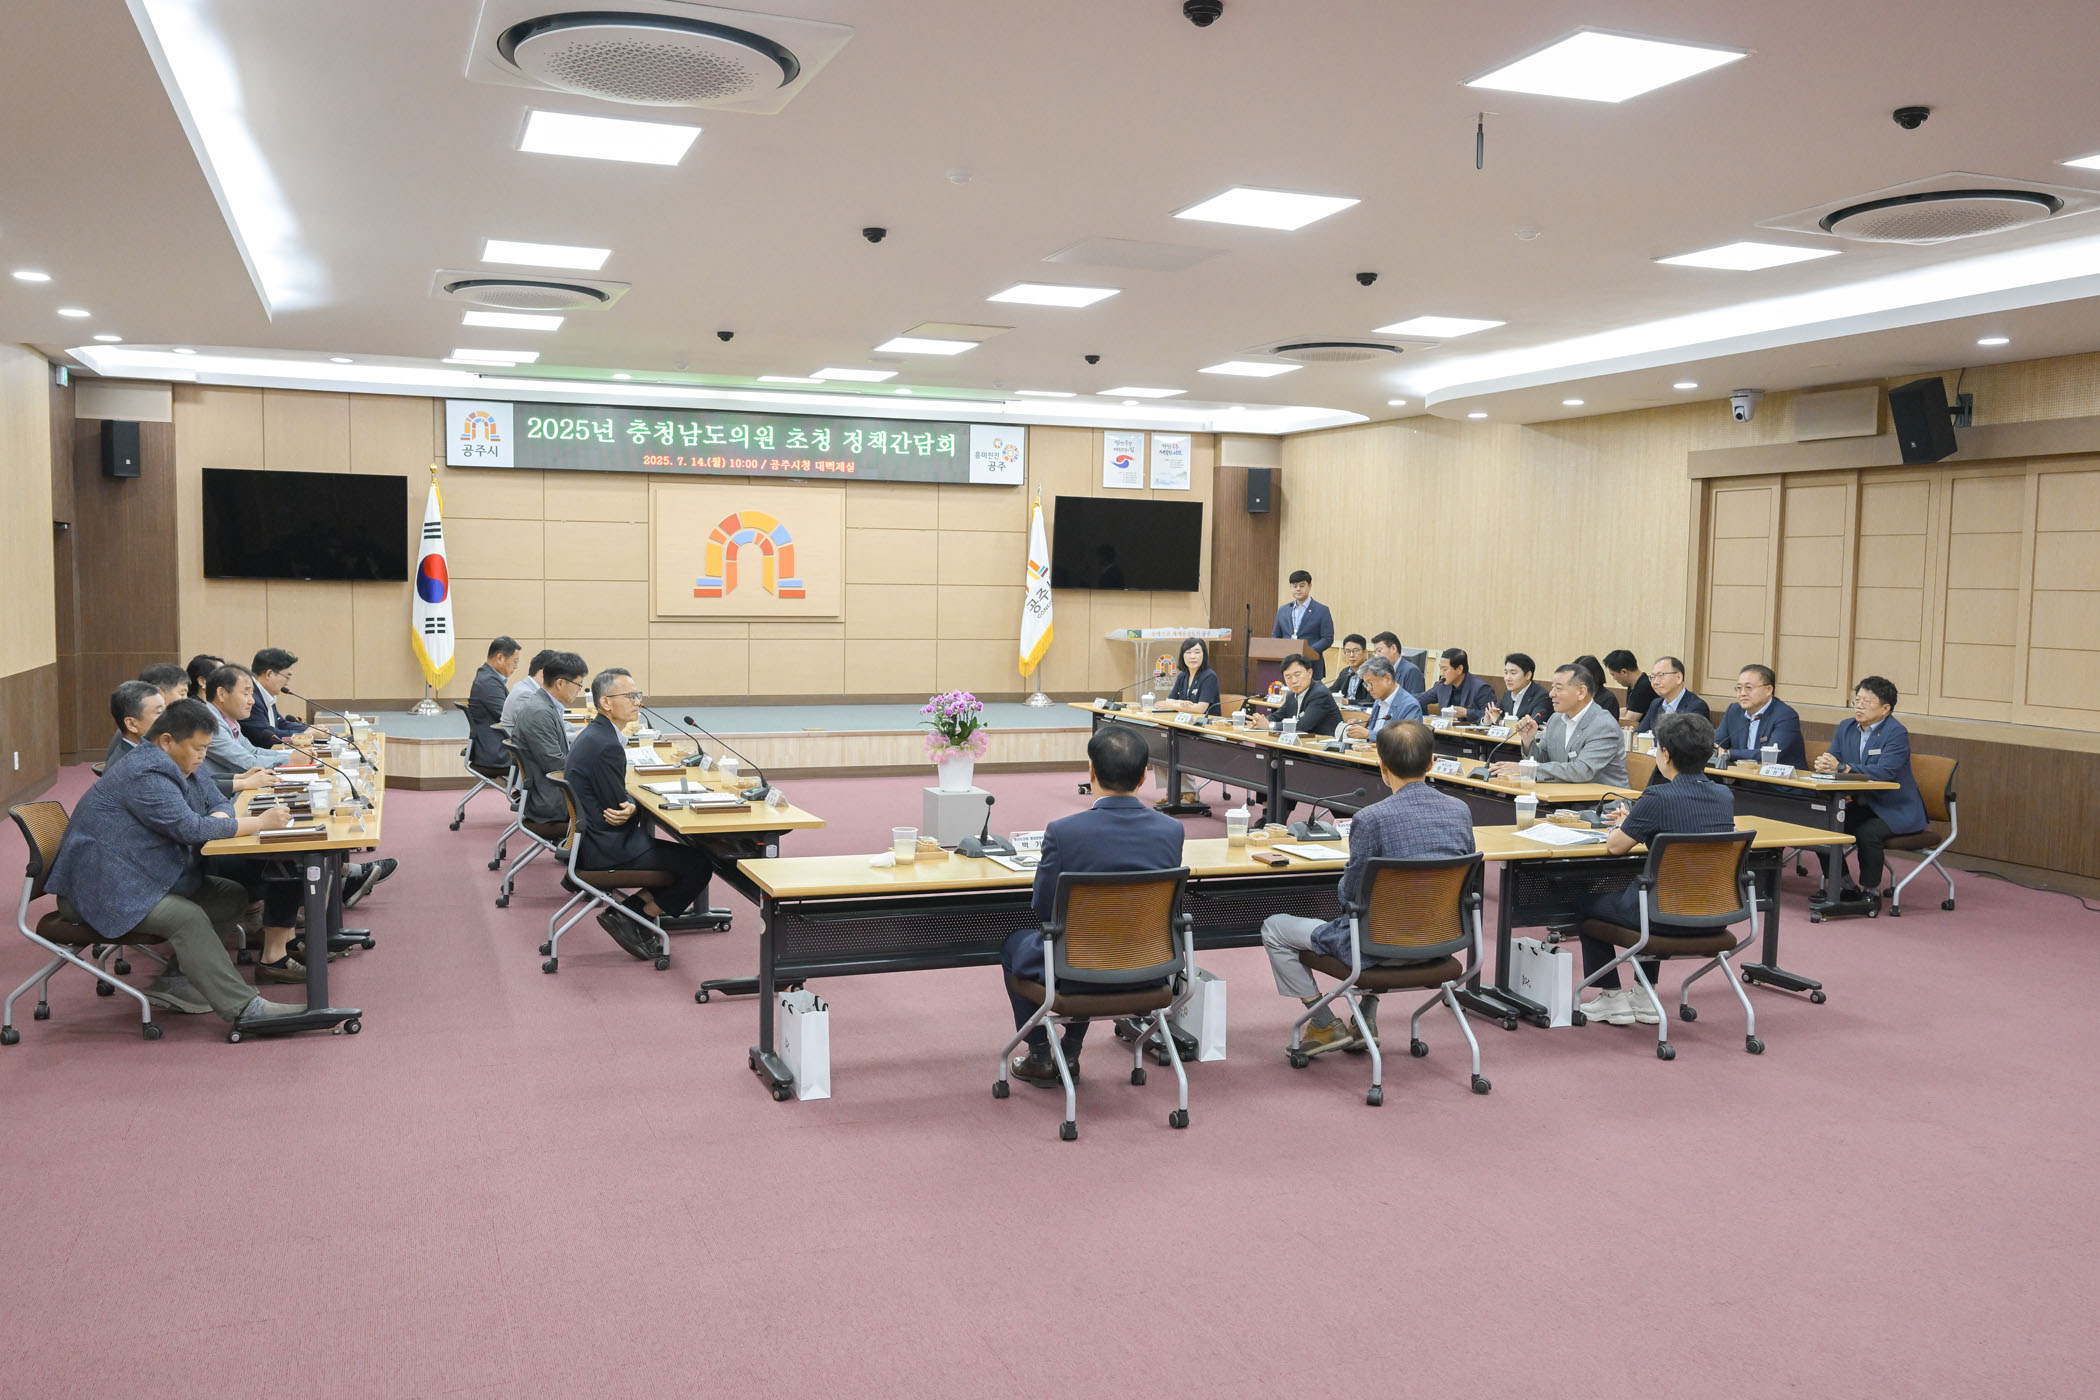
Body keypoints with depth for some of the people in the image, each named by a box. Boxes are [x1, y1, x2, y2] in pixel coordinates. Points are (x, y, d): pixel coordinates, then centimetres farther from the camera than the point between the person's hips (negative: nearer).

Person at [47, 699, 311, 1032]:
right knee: (188, 917, -30)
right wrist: (259, 823, -23)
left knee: (232, 897, 1)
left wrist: (217, 819, -12)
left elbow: (218, 803, 14)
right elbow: (190, 828, -28)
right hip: (106, 890, -11)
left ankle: (174, 980, -1)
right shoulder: (145, 774, -22)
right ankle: (243, 1008, -35)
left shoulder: (180, 764, 10)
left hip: (150, 877, 11)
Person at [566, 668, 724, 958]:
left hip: (595, 839, 10)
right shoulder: (606, 746, -23)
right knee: (700, 865, -8)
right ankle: (630, 918, -1)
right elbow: (617, 808, -20)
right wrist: (635, 810, 2)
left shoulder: (594, 735, 10)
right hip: (607, 849, -10)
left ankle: (631, 911, 12)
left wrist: (631, 806, -10)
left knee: (691, 857, 16)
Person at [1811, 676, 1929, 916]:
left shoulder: (1897, 733, -15)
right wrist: (1825, 765, -24)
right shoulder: (1846, 728, 7)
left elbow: (1885, 772, -29)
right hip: (1863, 805, 7)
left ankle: (1870, 894, -12)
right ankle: (1845, 887, 1)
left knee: (1867, 833, -32)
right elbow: (1834, 760, 2)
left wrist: (1842, 767, -38)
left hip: (1896, 810, -7)